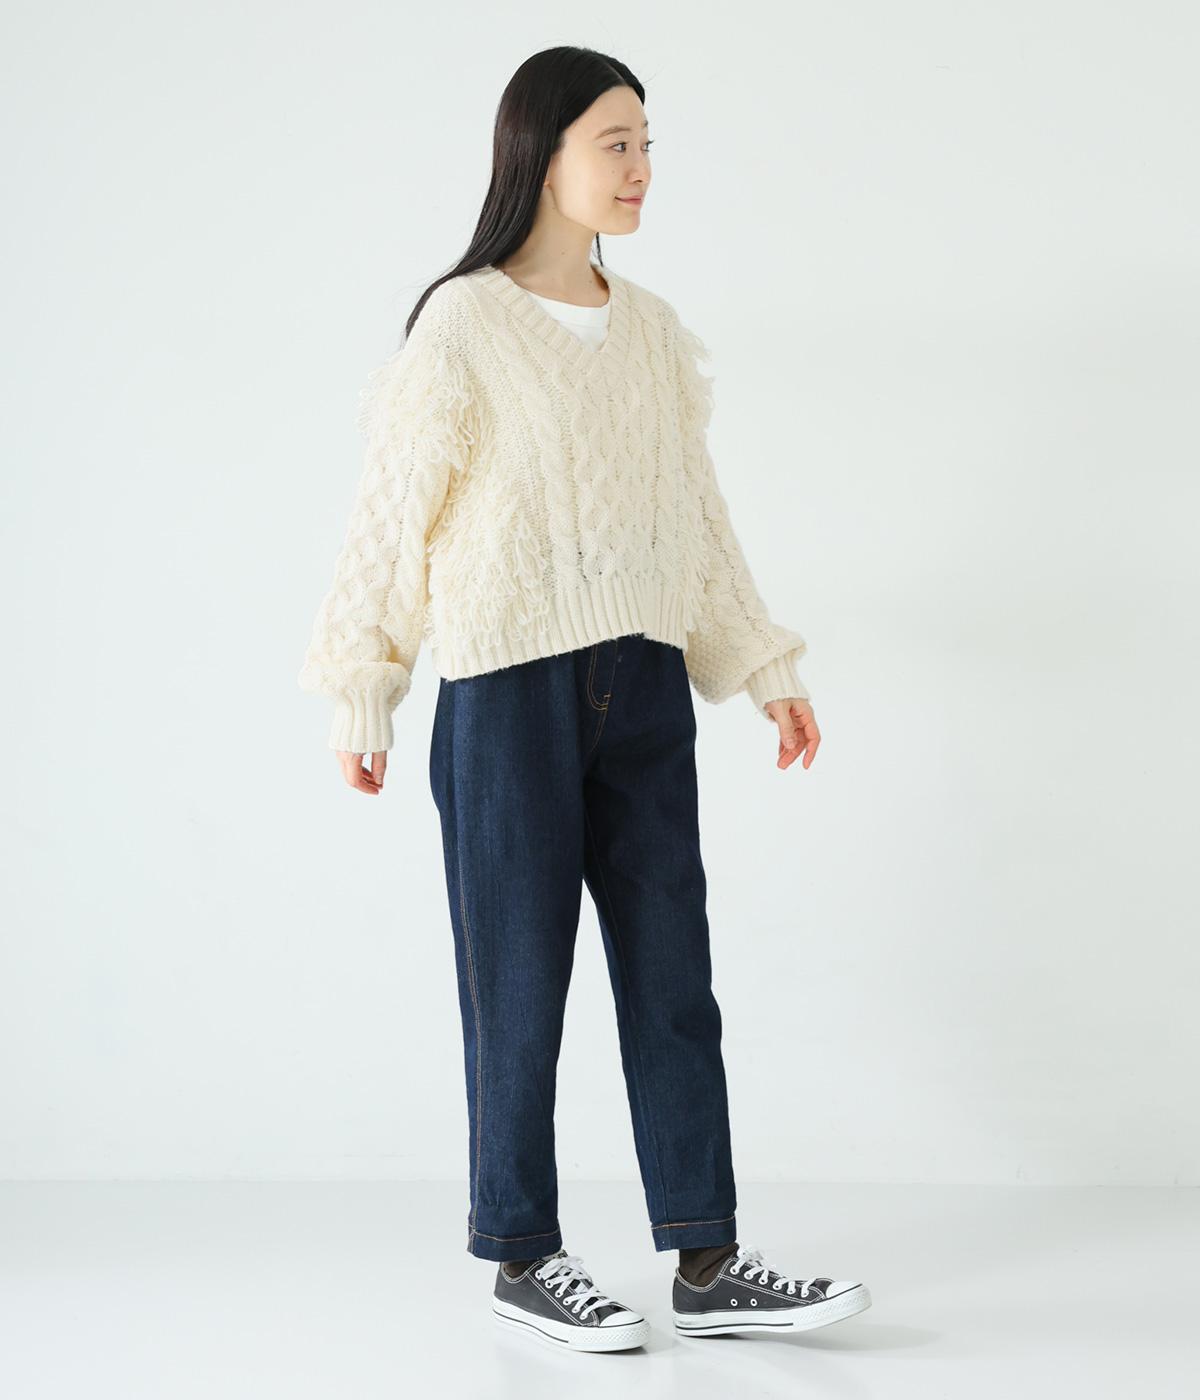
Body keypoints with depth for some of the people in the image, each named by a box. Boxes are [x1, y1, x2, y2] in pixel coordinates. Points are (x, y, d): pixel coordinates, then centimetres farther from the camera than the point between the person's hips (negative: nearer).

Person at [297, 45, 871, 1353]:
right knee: (520, 978, 3)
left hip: (643, 690, 5)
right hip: (510, 690, -5)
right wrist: (360, 696, -1)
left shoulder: (652, 328, 10)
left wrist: (765, 670, 12)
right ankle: (521, 1258, 16)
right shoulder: (463, 328, -7)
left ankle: (706, 1263, 12)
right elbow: (392, 515, -3)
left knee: (673, 976, 6)